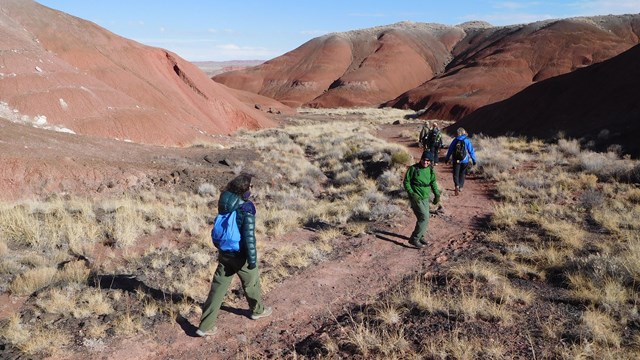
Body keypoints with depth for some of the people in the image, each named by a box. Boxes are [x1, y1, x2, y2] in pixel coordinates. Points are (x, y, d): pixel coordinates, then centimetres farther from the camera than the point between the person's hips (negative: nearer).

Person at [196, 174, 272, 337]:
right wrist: (252, 259, -15)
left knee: (218, 287, 10)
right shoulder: (246, 210, -24)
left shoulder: (224, 203, -2)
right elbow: (249, 237, -24)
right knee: (251, 283, 20)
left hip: (224, 253, 6)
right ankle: (258, 310, 43)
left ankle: (205, 326, 12)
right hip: (240, 255, -6)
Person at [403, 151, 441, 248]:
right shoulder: (413, 168, -14)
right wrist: (412, 194, -19)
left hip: (426, 197, 6)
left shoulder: (431, 170, 2)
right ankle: (414, 239, -5)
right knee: (424, 218, -14)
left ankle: (420, 236, 35)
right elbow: (406, 182, -10)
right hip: (416, 197, -6)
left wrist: (437, 194, 10)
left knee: (424, 218, 15)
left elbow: (433, 182, 17)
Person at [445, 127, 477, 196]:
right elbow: (471, 151, -2)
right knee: (462, 174, 17)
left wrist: (446, 159, 12)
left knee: (456, 174, 3)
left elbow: (450, 150, 3)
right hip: (465, 160, 1)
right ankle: (461, 187, 21)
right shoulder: (467, 140, -4)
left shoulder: (455, 140, -2)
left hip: (456, 160, -1)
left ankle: (457, 186, -20)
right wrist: (474, 160, 6)